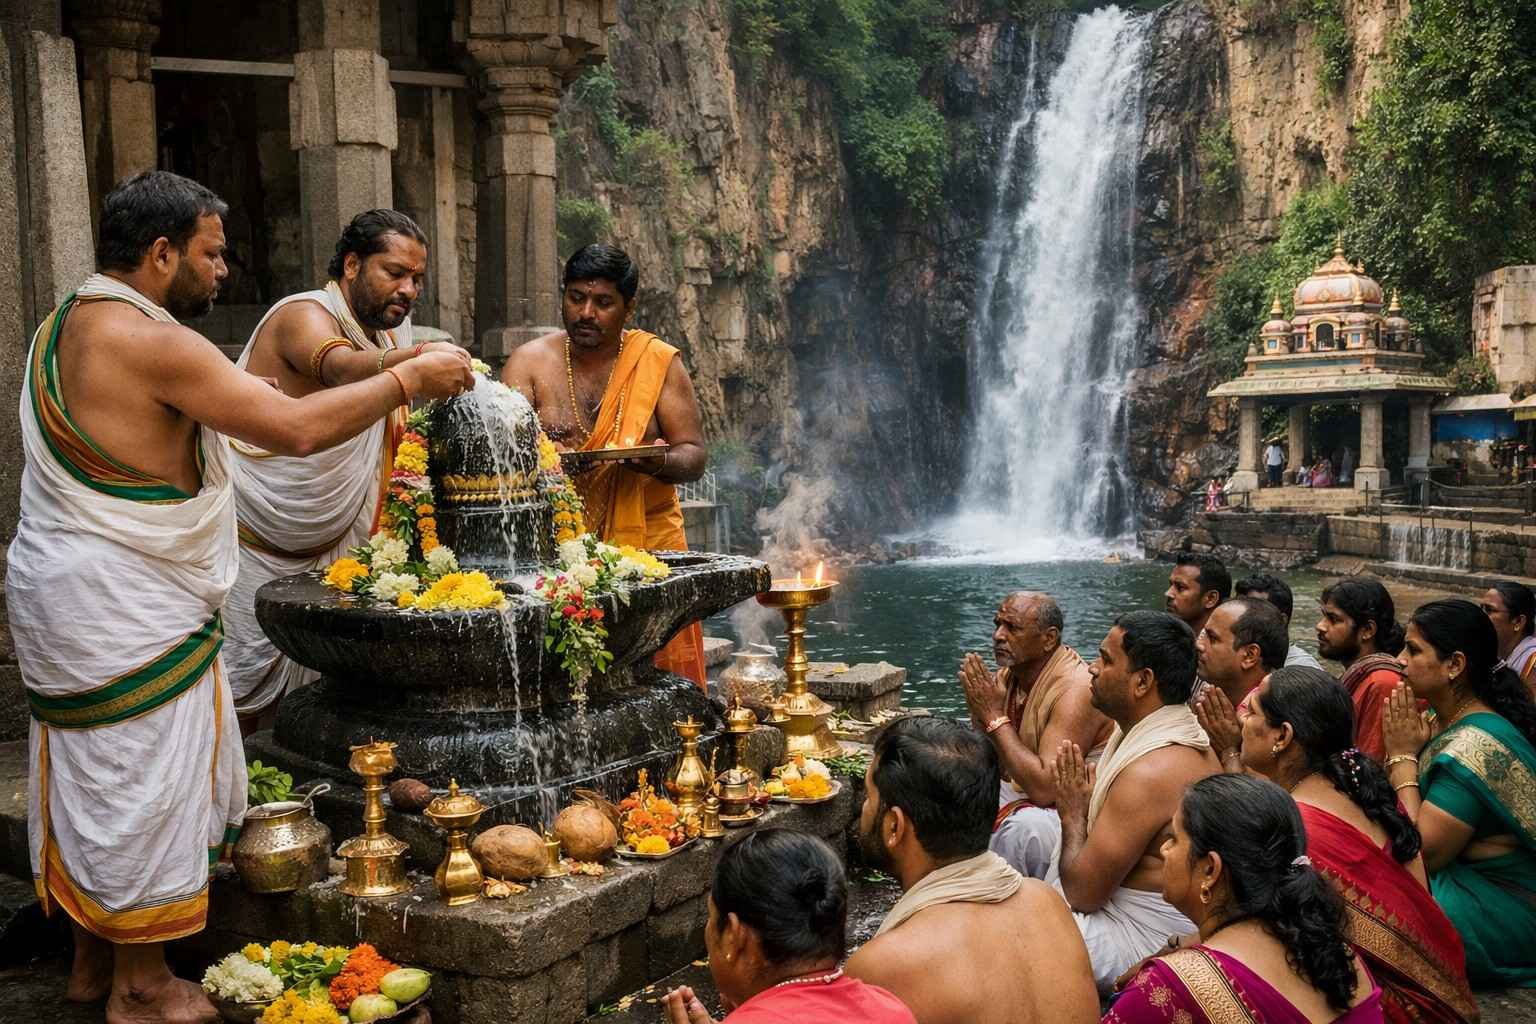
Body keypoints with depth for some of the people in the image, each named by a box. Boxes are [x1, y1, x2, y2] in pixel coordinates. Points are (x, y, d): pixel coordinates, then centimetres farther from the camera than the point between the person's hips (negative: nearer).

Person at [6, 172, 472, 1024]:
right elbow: (298, 428, -24)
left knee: (90, 780, 18)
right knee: (140, 784, 3)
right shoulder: (149, 340, -20)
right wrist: (410, 379, -13)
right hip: (123, 612, -10)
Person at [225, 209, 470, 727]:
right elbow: (341, 368, -42)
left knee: (308, 685, 9)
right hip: (253, 545, -8)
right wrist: (416, 358, -60)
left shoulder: (389, 328, 10)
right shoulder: (306, 315, -16)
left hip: (330, 548, 8)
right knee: (244, 684, -4)